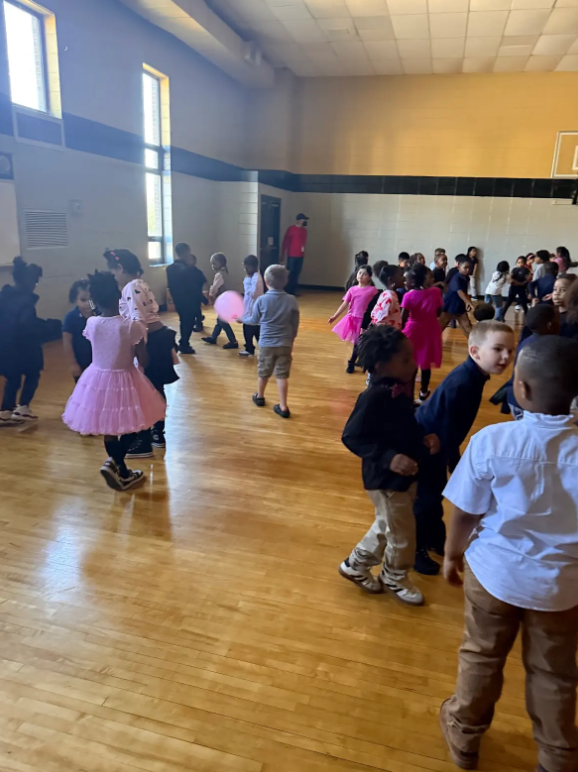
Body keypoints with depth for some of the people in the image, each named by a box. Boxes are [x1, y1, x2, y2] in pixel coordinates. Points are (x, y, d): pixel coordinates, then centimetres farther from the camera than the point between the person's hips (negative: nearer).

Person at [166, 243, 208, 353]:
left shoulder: (170, 268, 2)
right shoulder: (187, 269, -22)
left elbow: (171, 286, 9)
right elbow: (194, 288, -19)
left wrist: (176, 297, 18)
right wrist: (204, 299, -8)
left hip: (178, 301, 7)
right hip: (189, 301, -7)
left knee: (184, 322, 20)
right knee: (188, 323, 6)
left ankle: (183, 344, 28)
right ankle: (184, 345, 12)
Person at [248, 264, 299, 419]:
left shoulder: (261, 300, -9)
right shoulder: (291, 300, -6)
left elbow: (254, 320, 4)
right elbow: (295, 324, 1)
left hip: (266, 343, 0)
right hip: (285, 344, 0)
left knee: (263, 372, 19)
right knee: (282, 375, 4)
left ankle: (259, 396, 41)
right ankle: (283, 407, 5)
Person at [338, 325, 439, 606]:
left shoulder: (401, 390, -2)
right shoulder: (375, 397, -28)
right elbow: (351, 436, -26)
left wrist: (424, 438, -6)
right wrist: (389, 457, -32)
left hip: (406, 474, 9)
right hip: (386, 478, -9)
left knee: (388, 527, 26)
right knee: (402, 534, 11)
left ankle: (356, 564, 46)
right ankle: (395, 578, 39)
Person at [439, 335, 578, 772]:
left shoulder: (493, 440, -24)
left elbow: (465, 511, -12)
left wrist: (453, 554, 7)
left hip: (495, 571, -1)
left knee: (482, 658, 22)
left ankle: (464, 736, 45)